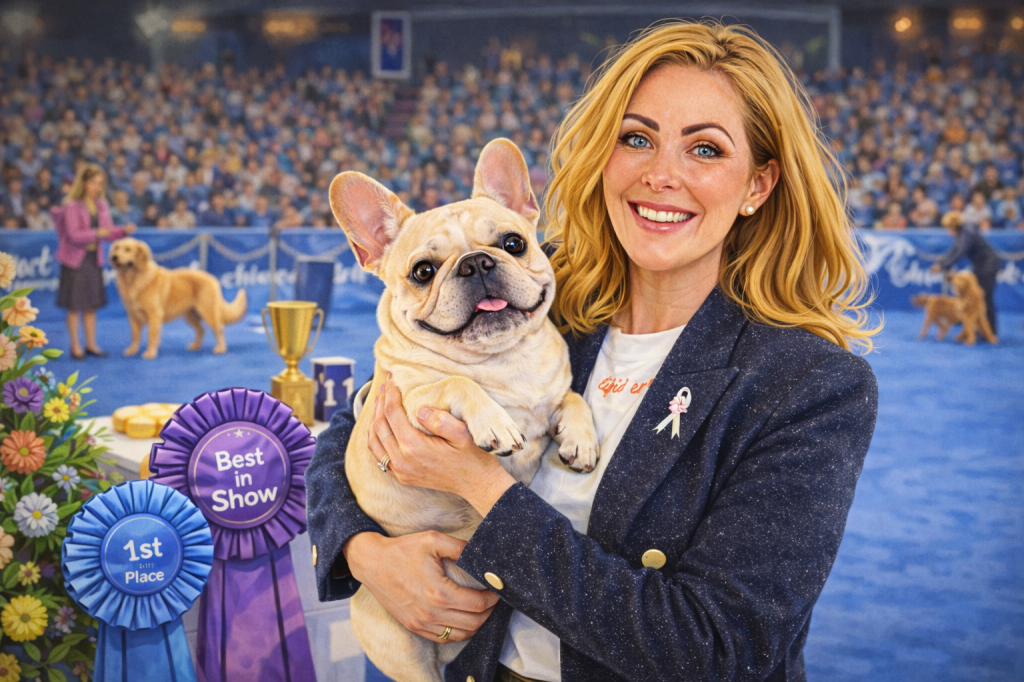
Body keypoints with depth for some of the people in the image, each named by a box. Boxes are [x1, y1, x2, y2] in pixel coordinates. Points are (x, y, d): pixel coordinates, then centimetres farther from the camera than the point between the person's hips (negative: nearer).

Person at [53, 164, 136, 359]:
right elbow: (73, 235, -18)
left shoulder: (102, 206, 7)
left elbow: (109, 232, 10)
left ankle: (91, 344, 19)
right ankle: (75, 346, 8)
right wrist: (97, 233, -29)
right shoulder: (72, 206, -11)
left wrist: (123, 230, -9)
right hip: (75, 260, -6)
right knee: (74, 306, 1)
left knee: (91, 305, 11)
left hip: (94, 259, 6)